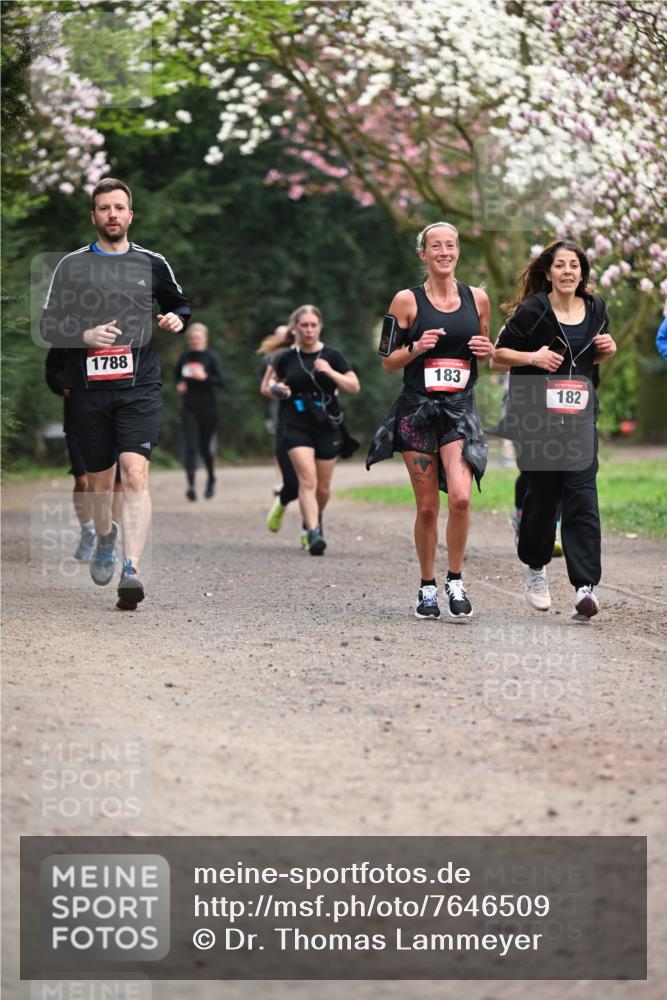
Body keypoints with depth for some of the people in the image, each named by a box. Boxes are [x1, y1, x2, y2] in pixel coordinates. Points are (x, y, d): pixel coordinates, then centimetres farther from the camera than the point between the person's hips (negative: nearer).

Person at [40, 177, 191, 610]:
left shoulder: (152, 263, 8)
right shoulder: (72, 265, 6)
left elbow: (181, 302, 23)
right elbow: (49, 325, 5)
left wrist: (177, 318, 0)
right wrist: (85, 335, -13)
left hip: (140, 385, -1)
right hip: (89, 387, 1)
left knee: (135, 474, -18)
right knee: (100, 480, 12)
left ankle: (131, 570, -25)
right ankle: (105, 538, 44)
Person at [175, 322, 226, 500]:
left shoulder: (211, 357, -4)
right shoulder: (185, 357, 6)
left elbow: (222, 381, -10)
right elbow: (177, 375, 22)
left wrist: (204, 377, -23)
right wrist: (179, 385, 1)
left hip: (207, 407, -2)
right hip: (189, 407, 2)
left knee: (205, 446, 8)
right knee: (191, 446, -12)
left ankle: (211, 480, 32)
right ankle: (191, 484, -18)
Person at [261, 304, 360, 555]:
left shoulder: (332, 355, 2)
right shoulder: (286, 358, 4)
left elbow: (355, 387, -2)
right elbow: (268, 385, 16)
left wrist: (331, 372, -16)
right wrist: (277, 389, -7)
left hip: (328, 426, 1)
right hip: (296, 425, -1)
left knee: (323, 487, 9)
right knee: (307, 479, -19)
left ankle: (315, 518, 40)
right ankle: (314, 534, -26)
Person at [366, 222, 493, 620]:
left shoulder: (477, 298, 8)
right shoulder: (407, 300, 1)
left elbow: (487, 350, 21)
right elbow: (388, 362, 4)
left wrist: (488, 350, -2)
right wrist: (416, 348, -14)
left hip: (461, 409, 1)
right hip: (418, 409, -1)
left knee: (460, 497, -18)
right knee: (427, 507, 2)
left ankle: (455, 581, -2)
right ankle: (428, 588, 18)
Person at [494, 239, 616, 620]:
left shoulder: (596, 308, 6)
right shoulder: (532, 311, -8)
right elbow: (501, 351, -2)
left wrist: (607, 350, 0)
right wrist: (533, 357, -18)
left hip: (581, 414, 3)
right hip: (538, 413, -3)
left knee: (582, 496, -8)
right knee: (543, 493, 7)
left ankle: (585, 585, -13)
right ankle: (535, 569, 32)